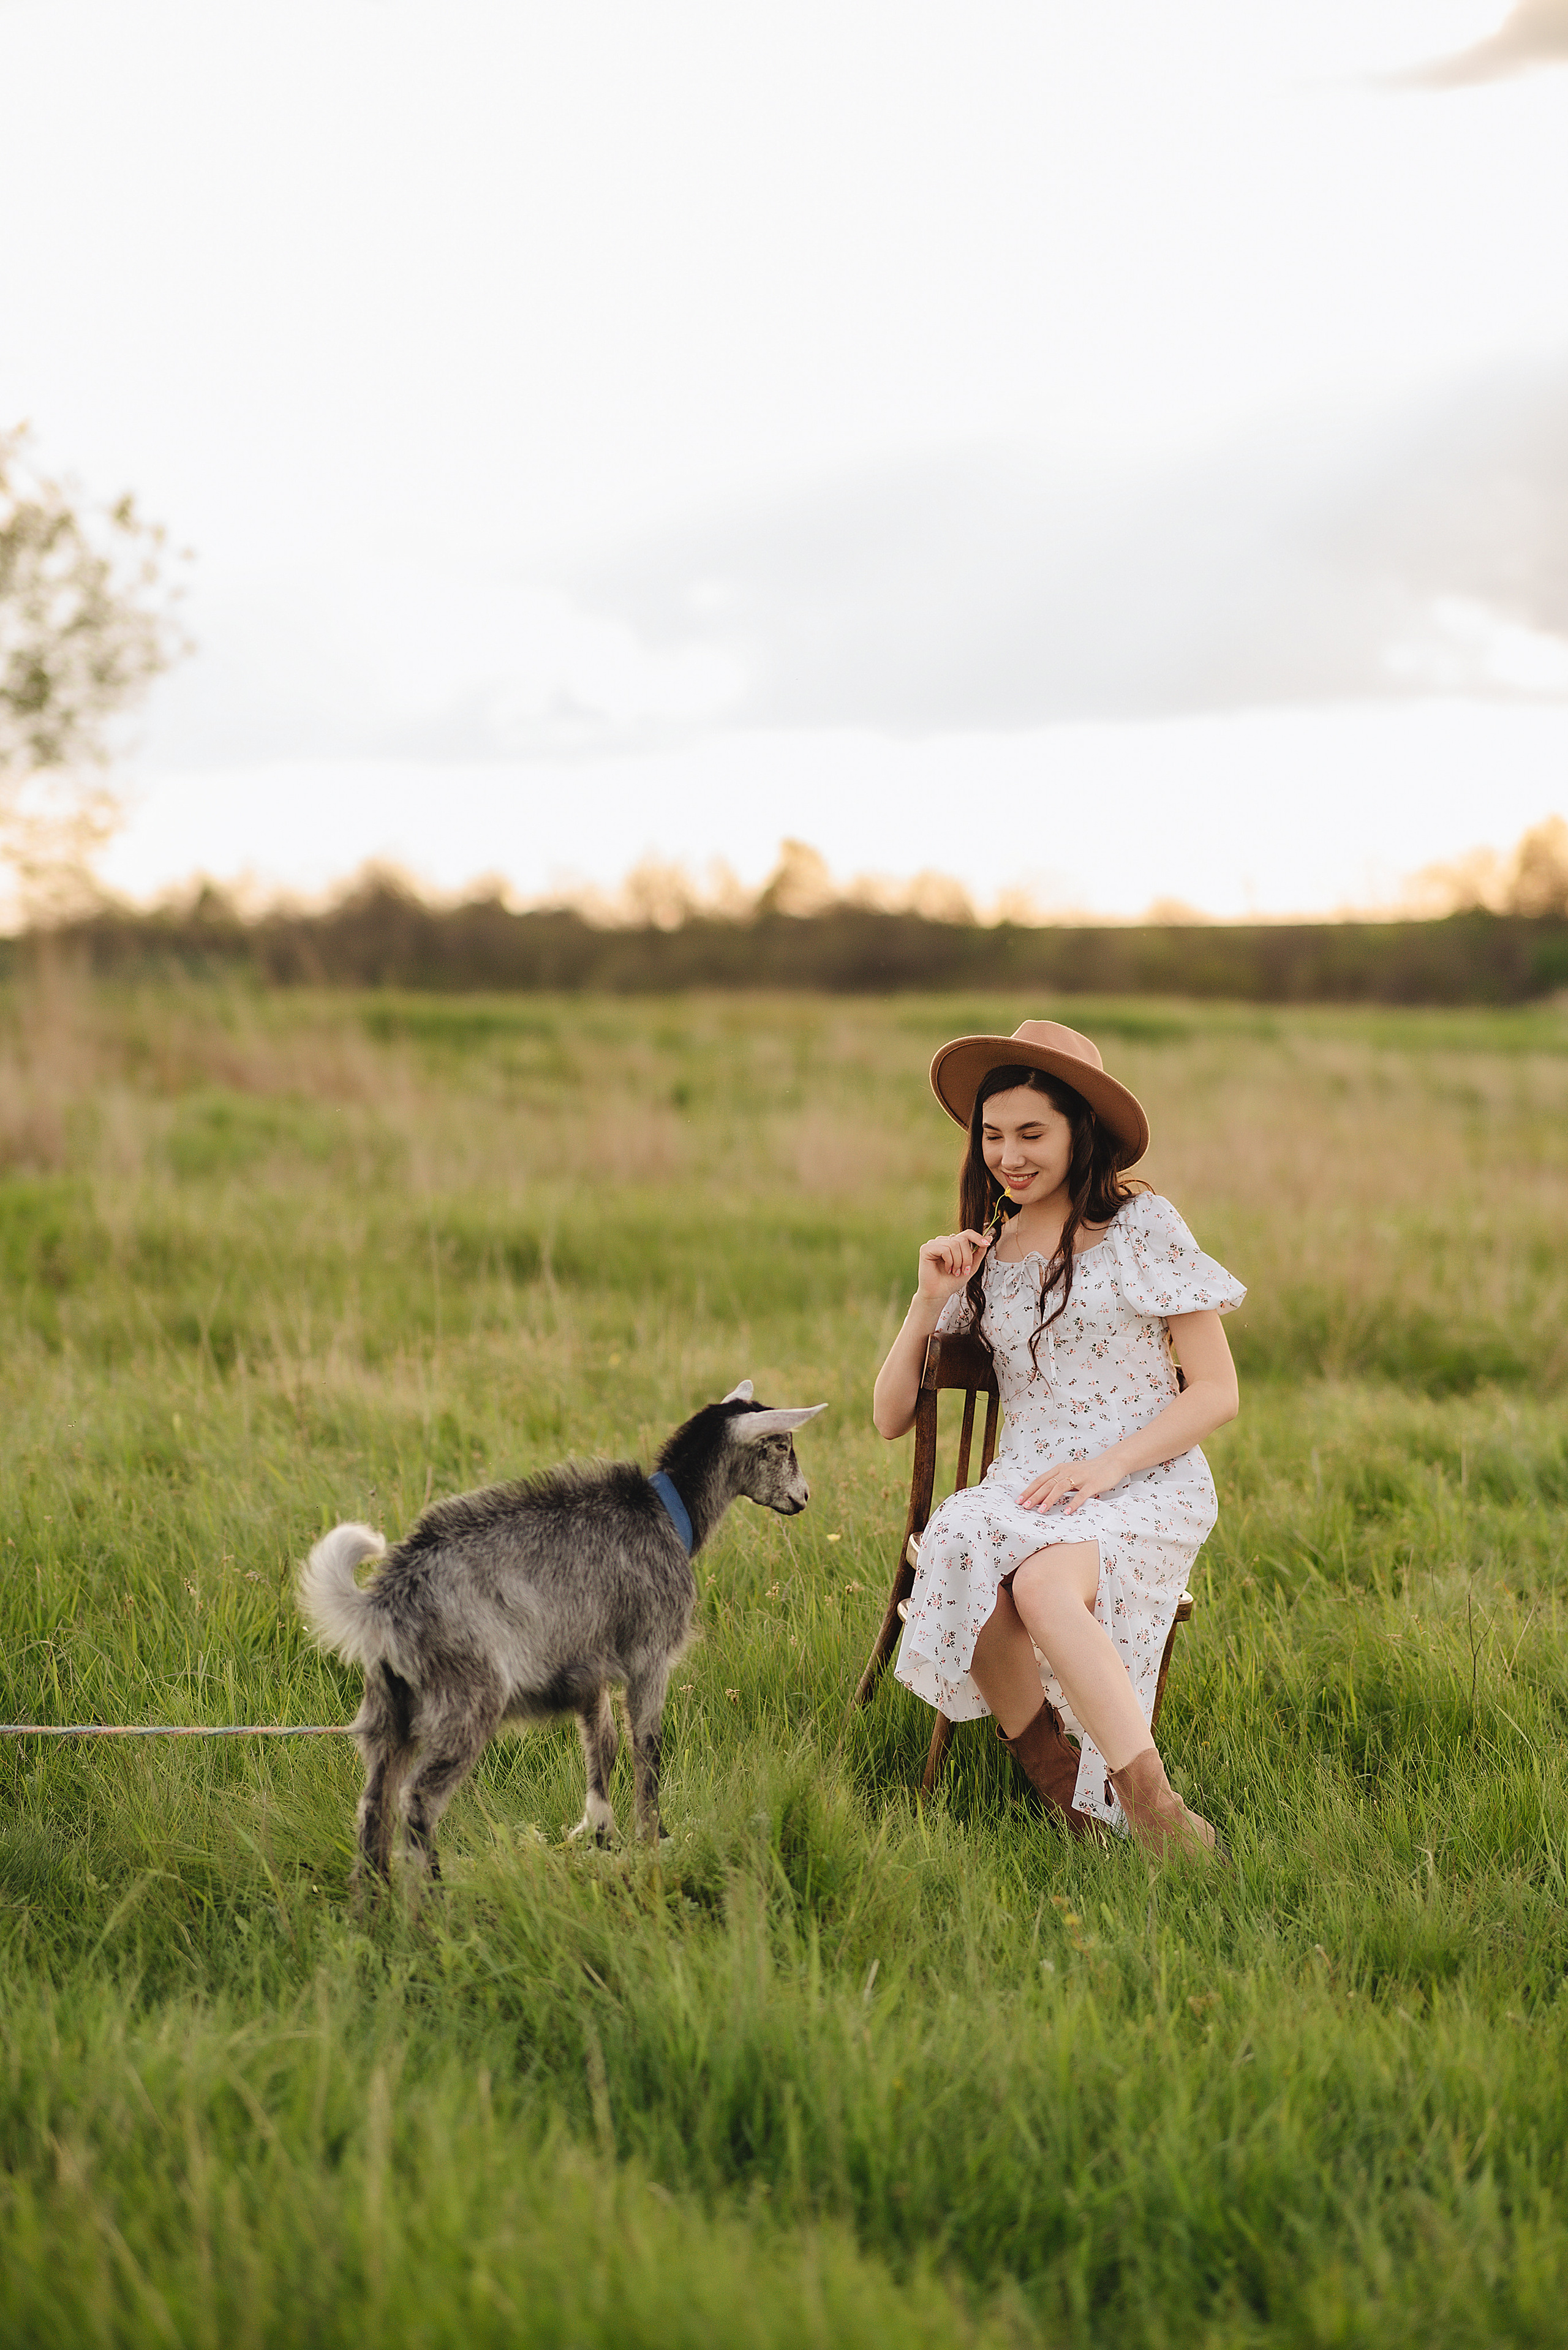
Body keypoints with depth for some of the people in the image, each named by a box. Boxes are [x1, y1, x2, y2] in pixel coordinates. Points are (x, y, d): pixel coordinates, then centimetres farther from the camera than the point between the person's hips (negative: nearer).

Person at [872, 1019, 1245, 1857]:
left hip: (1147, 1485, -4)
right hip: (1025, 1488, 4)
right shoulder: (983, 1252, 15)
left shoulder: (1142, 1225, 2)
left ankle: (1153, 1808, -34)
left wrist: (1104, 1468, -14)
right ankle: (1060, 1789, -20)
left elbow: (1217, 1392, -1)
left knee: (1044, 1583, -37)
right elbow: (890, 1419, 15)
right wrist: (929, 1302, 0)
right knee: (969, 1571, -33)